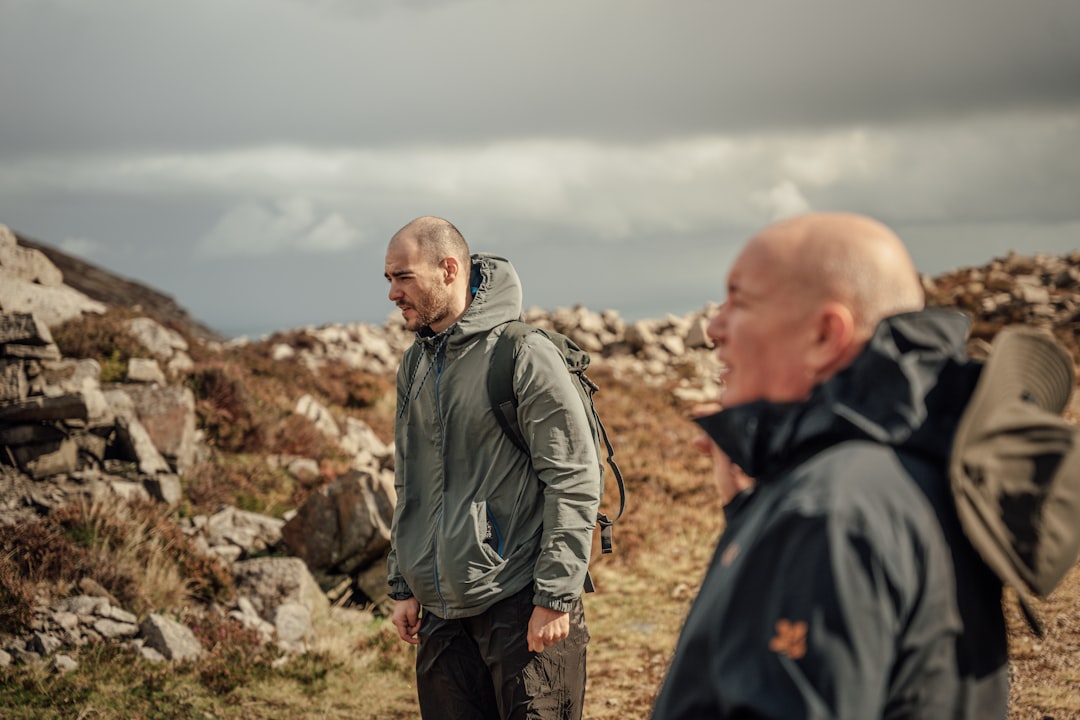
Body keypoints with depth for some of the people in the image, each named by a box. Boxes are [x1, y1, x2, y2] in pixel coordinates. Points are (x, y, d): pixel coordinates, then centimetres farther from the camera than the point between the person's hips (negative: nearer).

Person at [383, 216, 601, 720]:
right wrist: (403, 587, 16)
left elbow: (575, 482, -13)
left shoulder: (524, 356, -12)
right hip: (441, 613, 7)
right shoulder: (415, 366, 12)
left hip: (521, 608, -7)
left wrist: (555, 597, -15)